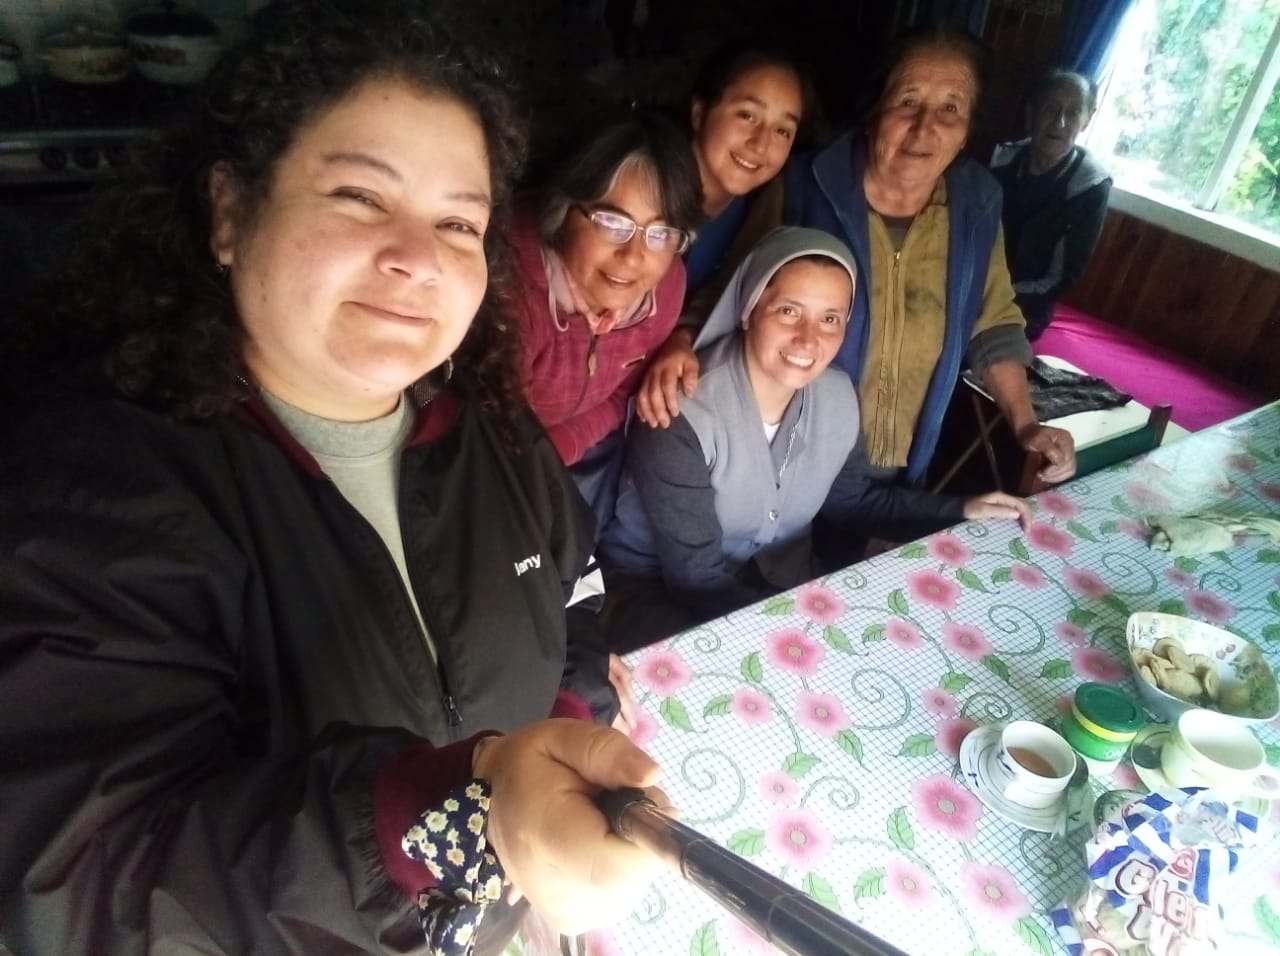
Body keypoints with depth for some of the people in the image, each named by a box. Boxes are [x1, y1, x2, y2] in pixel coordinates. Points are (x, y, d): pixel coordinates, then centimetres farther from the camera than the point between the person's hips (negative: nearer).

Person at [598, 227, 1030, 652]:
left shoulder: (839, 398, -8)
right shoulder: (684, 416, -29)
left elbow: (853, 500, 11)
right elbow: (697, 578, -25)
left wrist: (961, 510, 6)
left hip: (779, 577, 6)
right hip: (657, 585, -5)